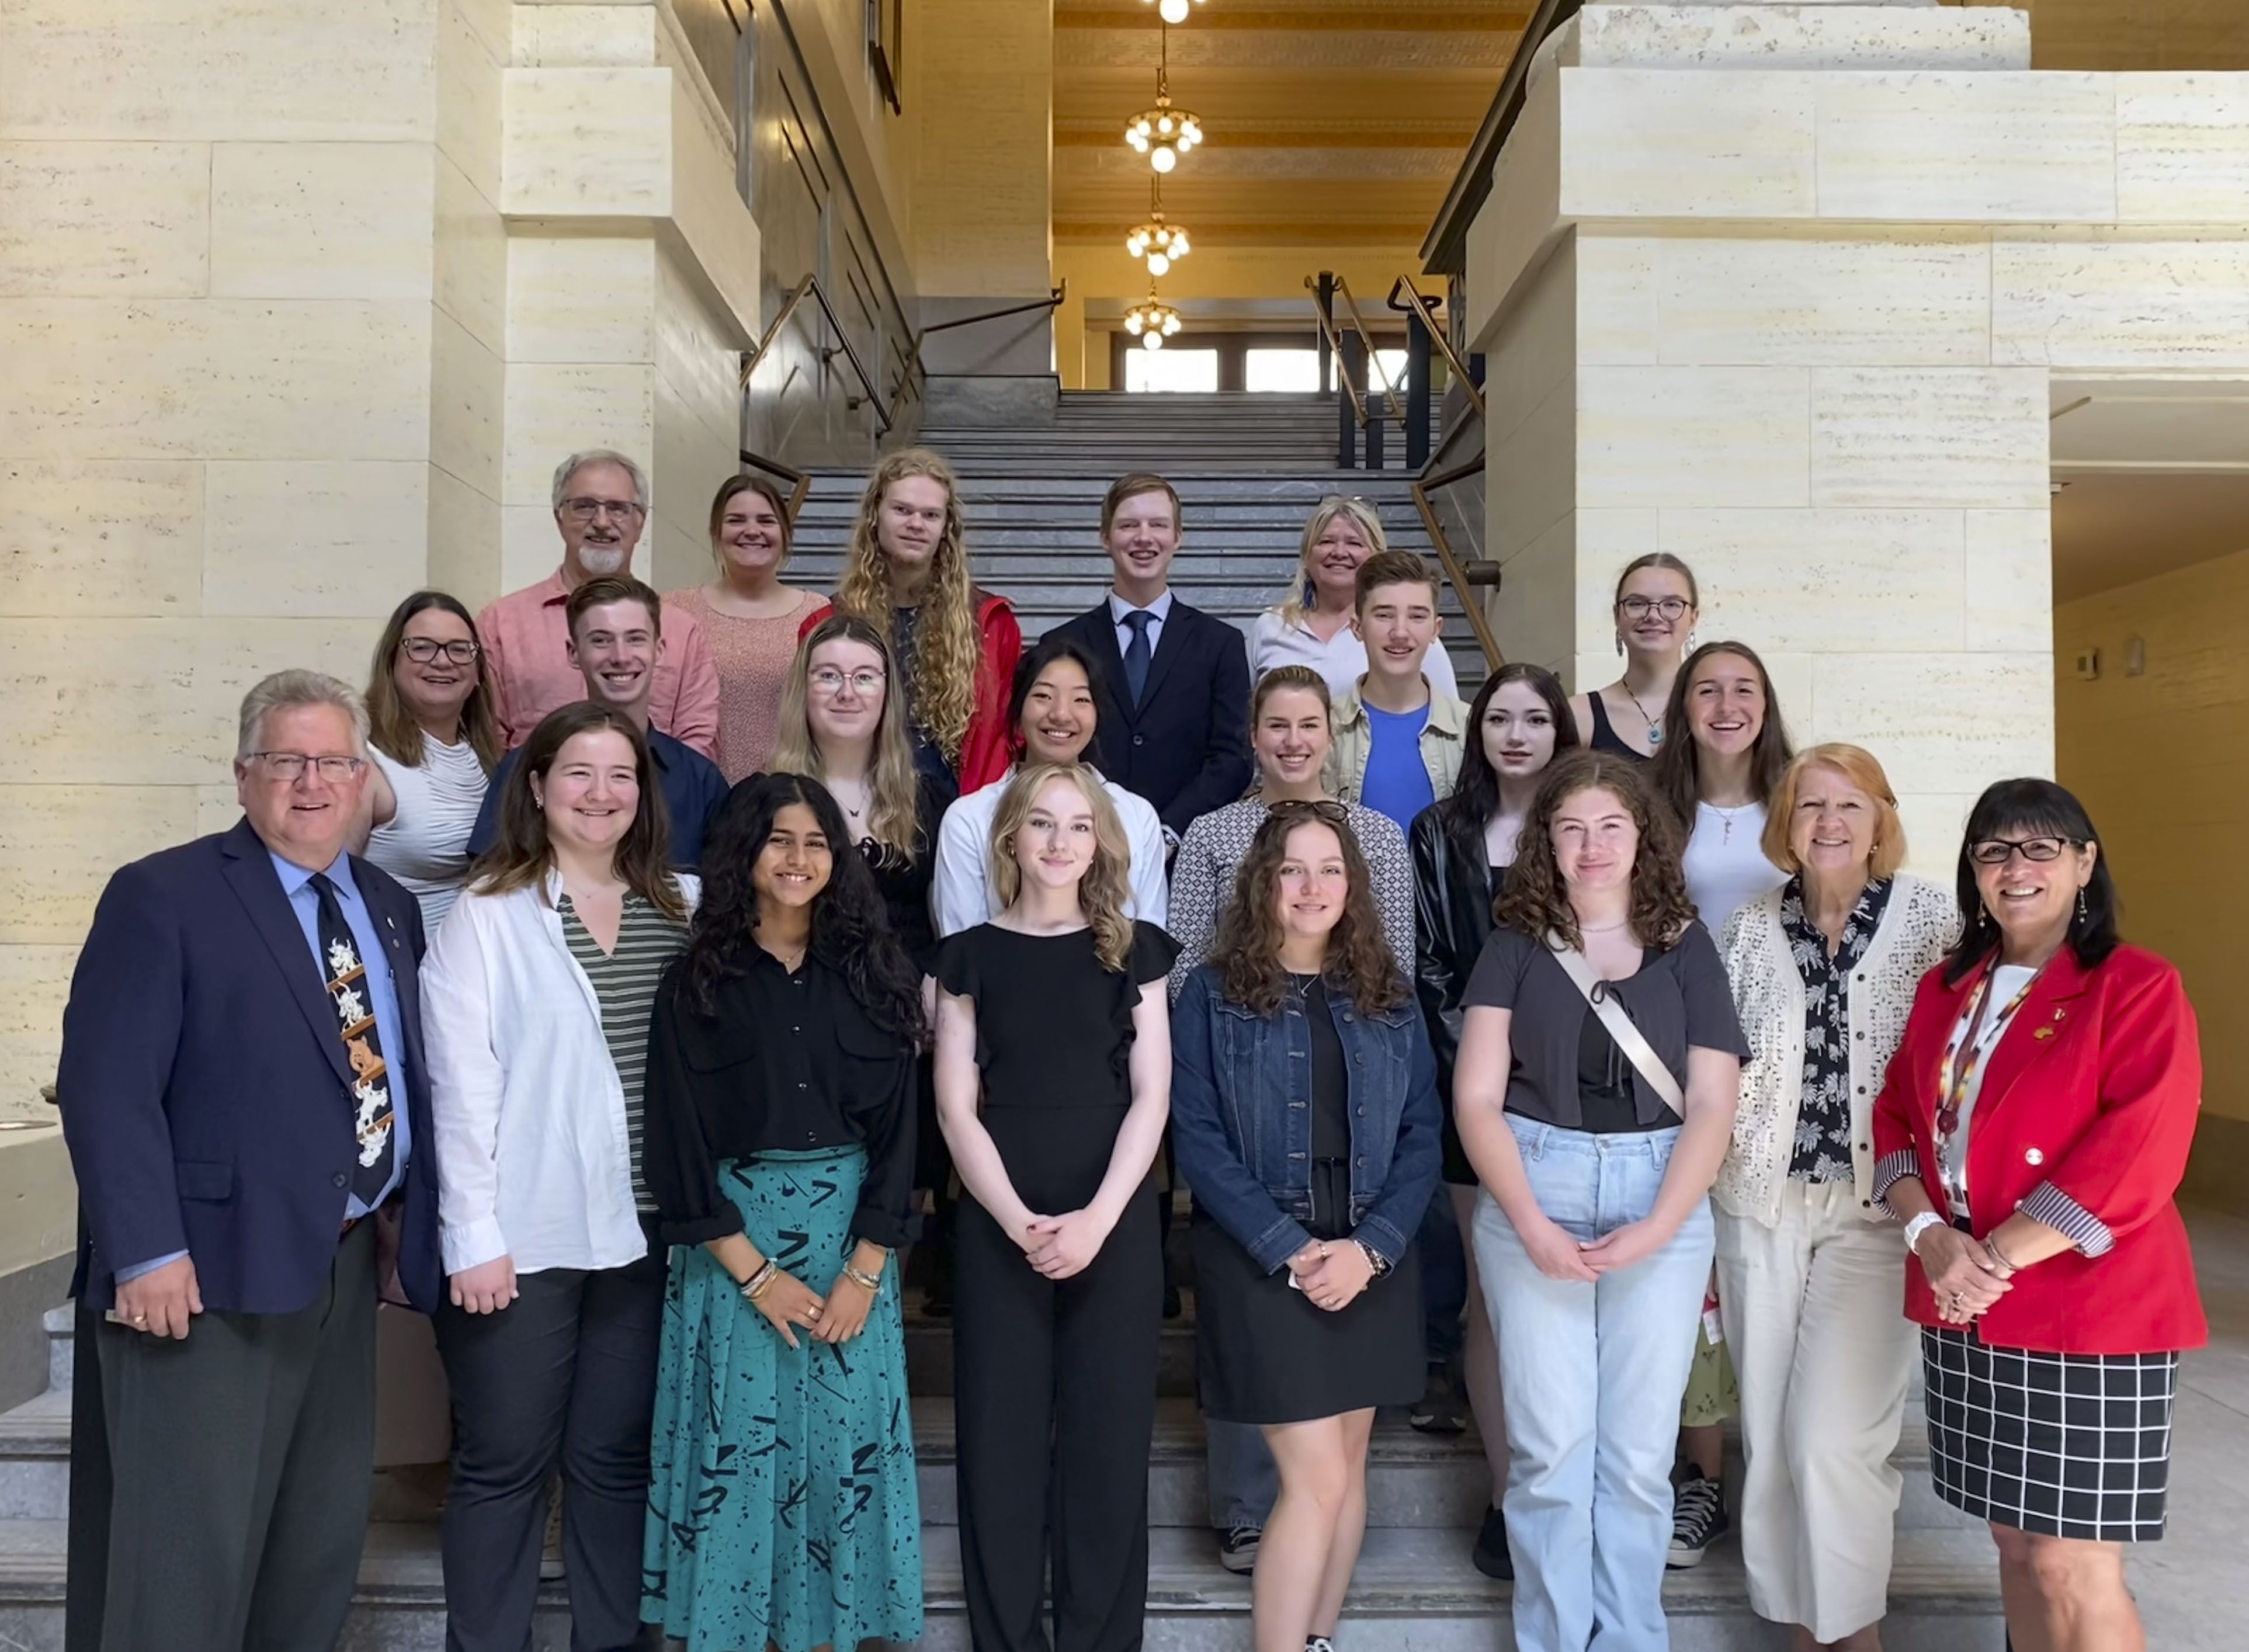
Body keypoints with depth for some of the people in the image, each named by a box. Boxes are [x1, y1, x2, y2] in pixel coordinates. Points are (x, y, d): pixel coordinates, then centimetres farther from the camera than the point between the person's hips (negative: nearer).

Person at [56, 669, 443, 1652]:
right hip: (212, 1272, -6)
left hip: (346, 1265, 7)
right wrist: (146, 1252, -20)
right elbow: (105, 1087, -14)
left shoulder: (391, 909, 13)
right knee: (192, 1552, 1)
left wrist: (405, 1210, 4)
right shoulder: (163, 895, -7)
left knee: (324, 1545, 16)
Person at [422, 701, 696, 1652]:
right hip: (524, 1232, -3)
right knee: (503, 1463, 7)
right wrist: (473, 1233, -11)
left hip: (641, 1227, 4)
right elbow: (462, 1081, -8)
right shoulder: (488, 913, -4)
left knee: (616, 1457, 13)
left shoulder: (680, 908, 7)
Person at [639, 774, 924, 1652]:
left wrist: (864, 1268, -8)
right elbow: (679, 1142, -5)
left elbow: (897, 1130, 0)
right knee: (735, 1444, 3)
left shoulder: (872, 976, 3)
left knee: (843, 1443, 5)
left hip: (851, 1236, 1)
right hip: (732, 1240, -1)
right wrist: (755, 1273, -10)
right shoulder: (697, 983, -1)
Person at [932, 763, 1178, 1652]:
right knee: (1000, 1448, 4)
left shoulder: (1133, 949, 7)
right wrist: (1020, 1222, -11)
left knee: (1107, 1446, 3)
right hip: (998, 1229, 0)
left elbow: (1151, 1096, 0)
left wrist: (1095, 1220, -12)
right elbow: (957, 1108, 0)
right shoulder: (970, 953, 6)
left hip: (1115, 1228, 0)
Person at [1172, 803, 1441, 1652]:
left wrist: (1371, 1245, -11)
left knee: (1345, 1466, 12)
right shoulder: (1213, 993, -3)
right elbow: (1197, 1139, -9)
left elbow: (1421, 1132, 3)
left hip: (1371, 1257, 4)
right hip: (1262, 1260, -4)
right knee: (1316, 1477, -7)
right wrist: (1289, 1250, -15)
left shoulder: (1389, 996, 7)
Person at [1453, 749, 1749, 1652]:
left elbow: (1712, 1106, 1)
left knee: (1638, 1450, 4)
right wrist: (1532, 1226, -12)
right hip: (1532, 1197, 0)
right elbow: (1476, 1099, 0)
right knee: (1550, 1446, 1)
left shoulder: (1685, 947, 7)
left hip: (1663, 1205, 1)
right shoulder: (1514, 944, 6)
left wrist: (1655, 1229, -11)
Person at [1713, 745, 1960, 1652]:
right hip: (1759, 1204, 3)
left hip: (1877, 1205, -3)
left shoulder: (1931, 916, -3)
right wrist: (1695, 1204, 8)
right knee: (1770, 1433, 10)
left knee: (1833, 1436, -6)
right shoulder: (1750, 930, 4)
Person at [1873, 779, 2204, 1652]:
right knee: (2014, 1540, 14)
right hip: (1963, 1314, 6)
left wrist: (1998, 1257, -18)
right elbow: (1895, 1119, 9)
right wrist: (1930, 1235, -9)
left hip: (2086, 1314, -5)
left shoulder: (2139, 988, -8)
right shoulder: (1945, 989, 11)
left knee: (2073, 1567, -1)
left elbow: (2135, 1156, -18)